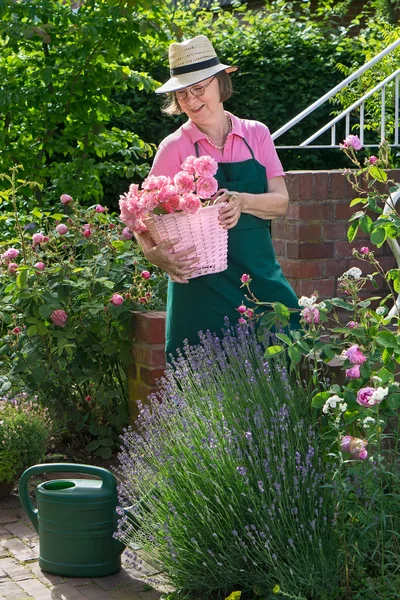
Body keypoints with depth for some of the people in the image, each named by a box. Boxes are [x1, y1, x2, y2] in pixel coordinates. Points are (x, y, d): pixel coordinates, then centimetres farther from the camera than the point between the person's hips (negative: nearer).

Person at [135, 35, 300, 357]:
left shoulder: (256, 134, 7)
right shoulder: (175, 147, -1)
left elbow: (280, 202, 1)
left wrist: (243, 202, -19)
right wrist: (156, 255, -23)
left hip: (261, 279, 3)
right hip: (203, 285, -3)